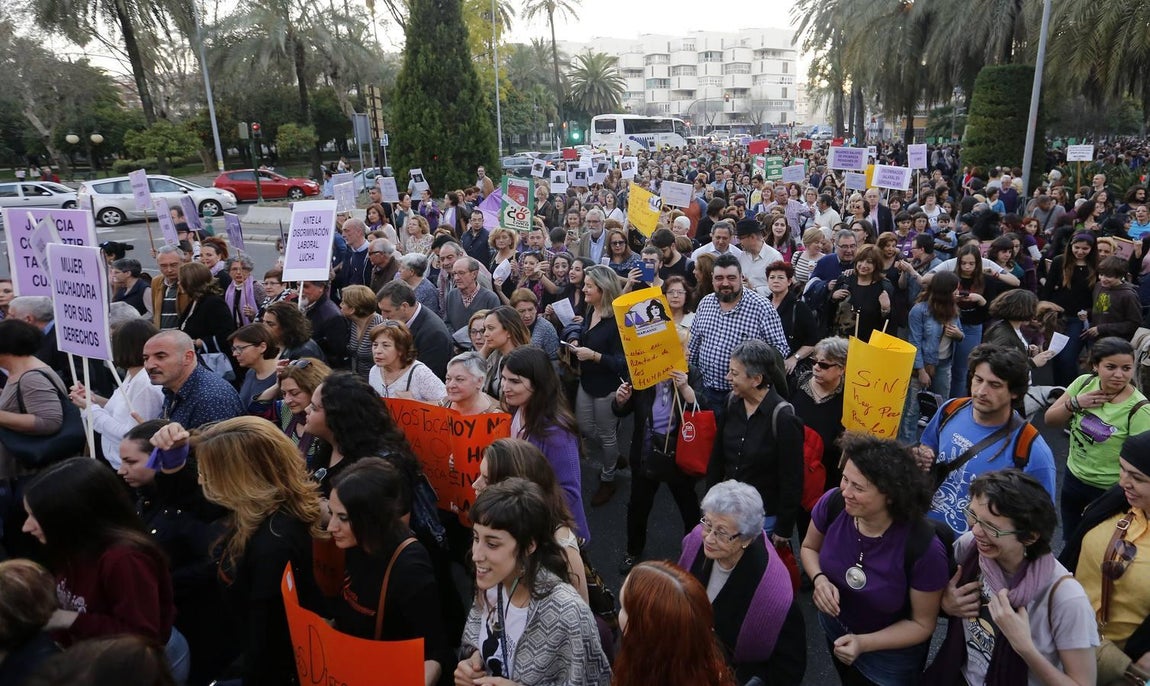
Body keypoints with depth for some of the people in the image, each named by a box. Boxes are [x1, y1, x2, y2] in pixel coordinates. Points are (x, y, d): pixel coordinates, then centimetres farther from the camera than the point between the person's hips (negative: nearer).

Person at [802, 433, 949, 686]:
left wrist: (864, 643, -32)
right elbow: (809, 548, -4)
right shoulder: (833, 504, -26)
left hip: (892, 654, -4)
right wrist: (820, 579, -25)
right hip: (835, 628, 4)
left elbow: (922, 624, -20)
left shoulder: (924, 549, -35)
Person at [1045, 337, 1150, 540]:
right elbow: (1050, 420, -2)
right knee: (1071, 541, 23)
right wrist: (1074, 403, -20)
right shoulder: (1084, 383, -10)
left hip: (1108, 491, -4)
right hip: (1073, 477, 4)